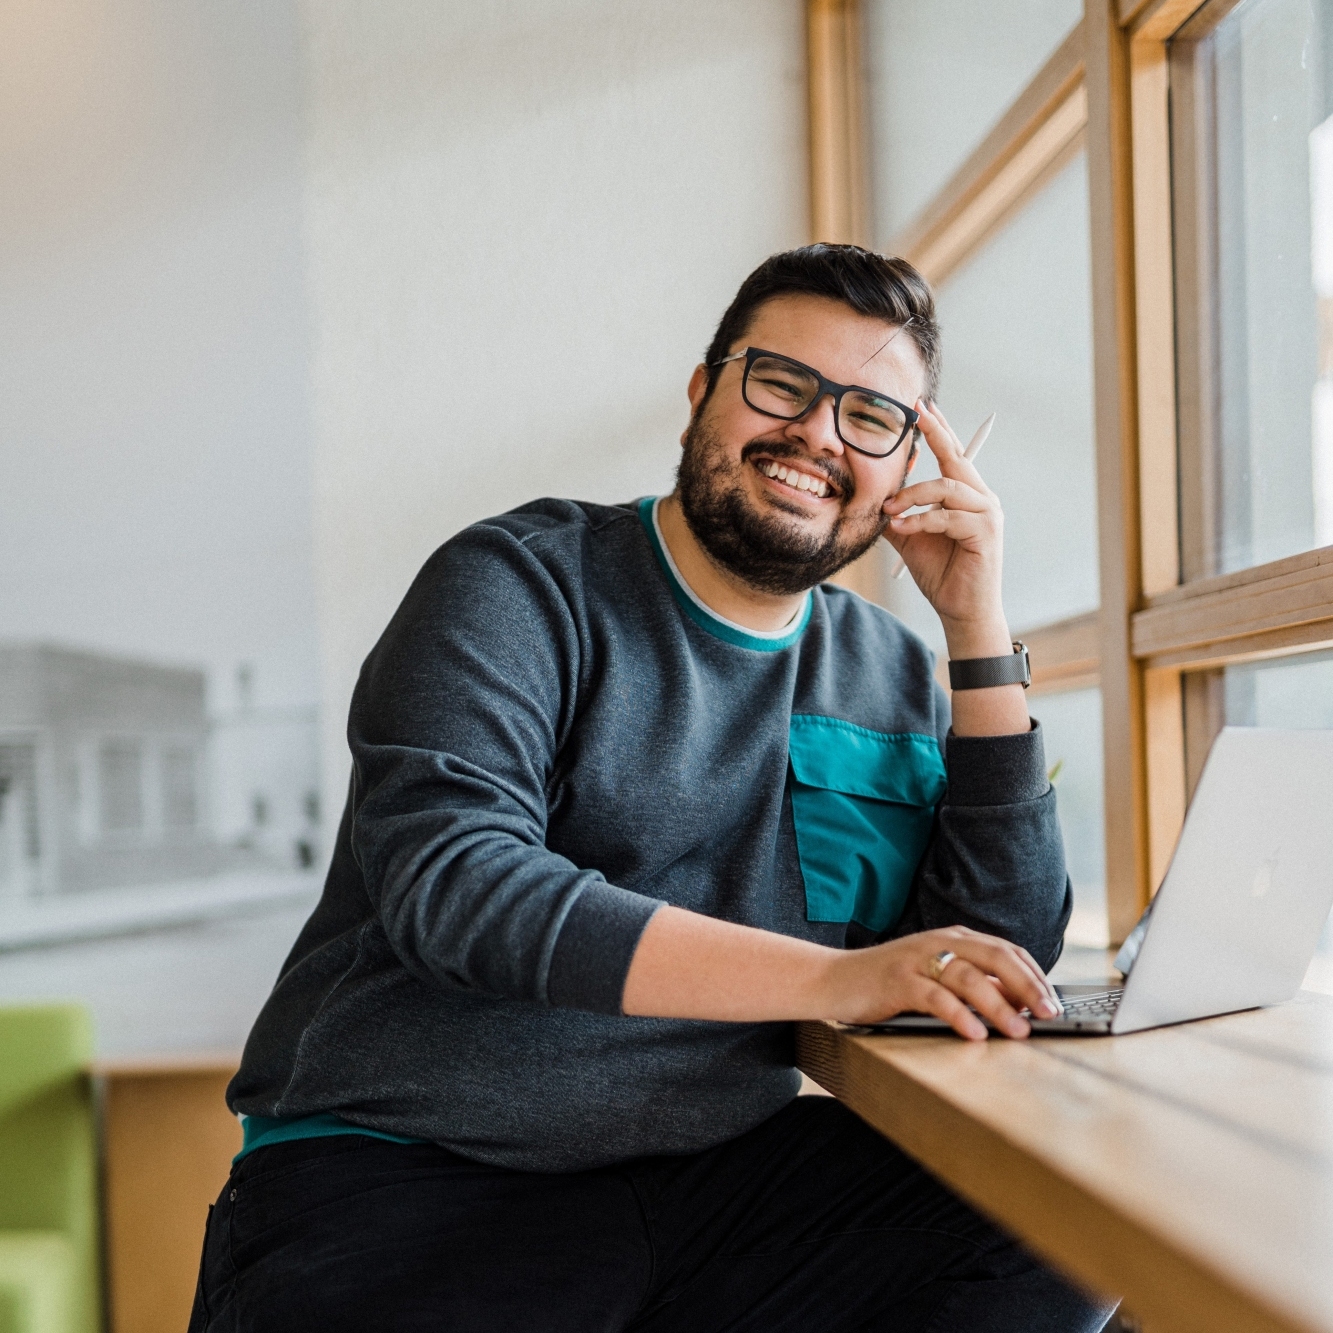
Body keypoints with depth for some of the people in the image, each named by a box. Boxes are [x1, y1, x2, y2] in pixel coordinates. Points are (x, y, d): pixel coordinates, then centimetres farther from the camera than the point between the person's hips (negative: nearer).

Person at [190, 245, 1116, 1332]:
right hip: (399, 1182, -3)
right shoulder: (521, 583, -3)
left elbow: (1008, 959, 4)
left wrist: (978, 628, 0)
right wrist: (834, 978, -28)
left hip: (721, 1173, 4)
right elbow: (447, 879, -20)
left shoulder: (893, 678, 12)